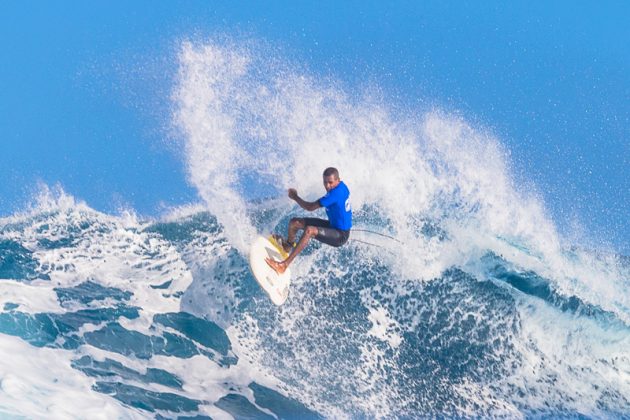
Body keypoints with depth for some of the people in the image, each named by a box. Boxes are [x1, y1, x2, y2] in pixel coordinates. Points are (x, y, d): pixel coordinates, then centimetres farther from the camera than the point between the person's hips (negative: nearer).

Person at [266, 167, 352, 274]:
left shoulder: (336, 192, -29)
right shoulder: (341, 186, -1)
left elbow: (310, 207, -24)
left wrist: (295, 197, -10)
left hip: (341, 235, -10)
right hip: (333, 225, 10)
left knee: (309, 230, -37)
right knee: (294, 222, 9)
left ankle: (283, 265, -38)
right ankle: (287, 246, 40)